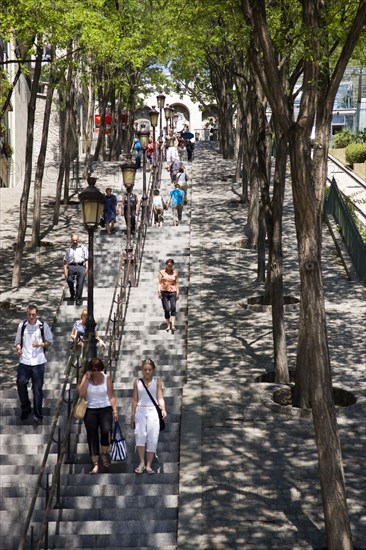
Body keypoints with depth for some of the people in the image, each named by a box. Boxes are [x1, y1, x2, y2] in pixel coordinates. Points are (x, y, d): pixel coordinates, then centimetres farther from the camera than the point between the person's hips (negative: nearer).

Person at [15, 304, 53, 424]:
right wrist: (18, 348, -9)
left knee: (37, 389, 2)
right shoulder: (22, 326, 3)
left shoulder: (43, 326, -2)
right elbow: (18, 341, 12)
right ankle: (25, 408, 23)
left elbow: (50, 342, 5)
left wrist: (40, 344, -14)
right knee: (20, 384, -2)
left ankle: (37, 415, 13)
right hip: (24, 361, 2)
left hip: (38, 362, -2)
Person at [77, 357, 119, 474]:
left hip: (105, 409, -1)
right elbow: (81, 393, -11)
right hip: (90, 410, 1)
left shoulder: (106, 378, 2)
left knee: (106, 431, -23)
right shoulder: (86, 378, 3)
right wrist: (87, 379, -13)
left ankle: (105, 454, 3)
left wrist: (115, 410, -5)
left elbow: (111, 396, 3)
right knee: (92, 436, -1)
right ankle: (95, 464, 6)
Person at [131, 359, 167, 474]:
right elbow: (135, 400, 12)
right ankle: (141, 463, -13)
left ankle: (148, 465, 1)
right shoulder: (137, 382, 10)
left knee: (152, 438, -6)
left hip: (153, 411, -1)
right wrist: (132, 416, 11)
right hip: (140, 411, 1)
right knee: (140, 435, -19)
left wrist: (163, 409, -17)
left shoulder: (157, 381, 6)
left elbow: (160, 397, 0)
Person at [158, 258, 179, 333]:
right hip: (164, 292, 0)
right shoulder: (162, 272, 8)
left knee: (173, 308, -17)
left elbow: (177, 283, 11)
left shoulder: (175, 273, 10)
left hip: (172, 292, 0)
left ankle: (173, 325, -25)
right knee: (166, 309, -3)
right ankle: (168, 325, 11)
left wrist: (177, 293, 3)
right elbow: (159, 282, 4)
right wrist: (159, 291, -9)